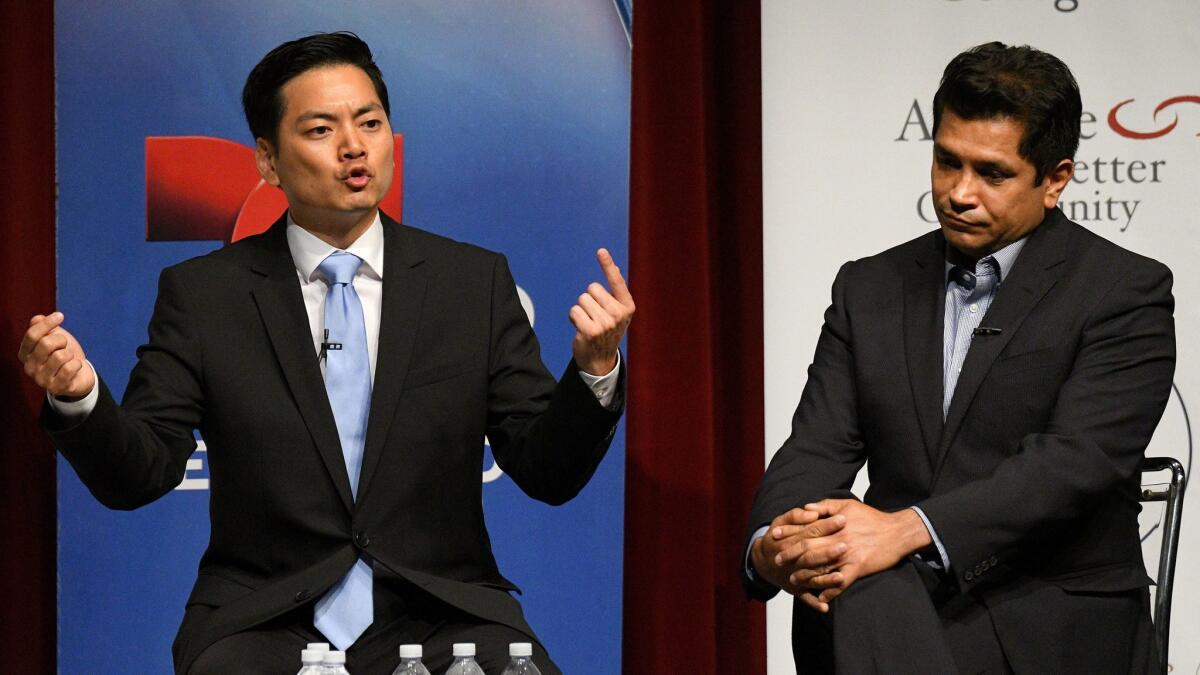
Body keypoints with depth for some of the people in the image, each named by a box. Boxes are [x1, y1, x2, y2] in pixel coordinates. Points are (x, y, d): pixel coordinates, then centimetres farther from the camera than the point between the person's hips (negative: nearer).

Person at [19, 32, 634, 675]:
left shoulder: (474, 282, 7)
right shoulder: (202, 294, 5)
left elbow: (548, 473, 5)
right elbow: (136, 476, 1)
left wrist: (594, 369, -14)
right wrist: (79, 397, -19)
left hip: (439, 620, 1)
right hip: (263, 623, 0)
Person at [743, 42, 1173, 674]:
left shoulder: (1126, 292, 0)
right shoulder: (869, 288, 15)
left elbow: (1076, 460, -14)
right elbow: (817, 448, 6)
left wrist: (907, 530, -29)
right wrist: (773, 544, -19)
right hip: (894, 606, 2)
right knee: (853, 593, -34)